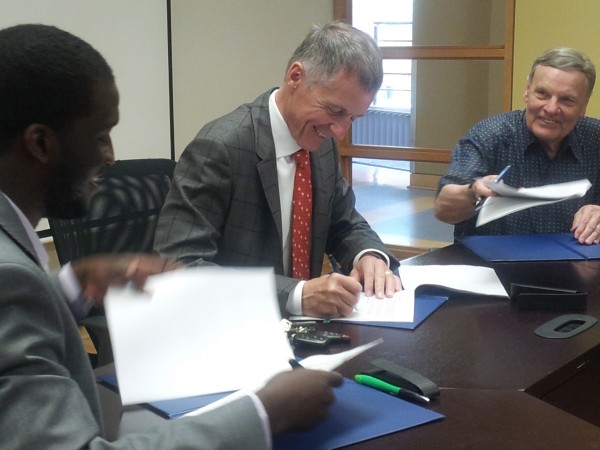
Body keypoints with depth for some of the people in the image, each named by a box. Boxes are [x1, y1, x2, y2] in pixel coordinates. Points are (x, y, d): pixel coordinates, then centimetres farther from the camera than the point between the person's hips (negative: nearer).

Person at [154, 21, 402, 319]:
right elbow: (178, 266, -23)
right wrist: (297, 295, -30)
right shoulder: (219, 148, -19)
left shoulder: (323, 143, 2)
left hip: (299, 326, 6)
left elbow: (344, 224, 15)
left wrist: (370, 255, -7)